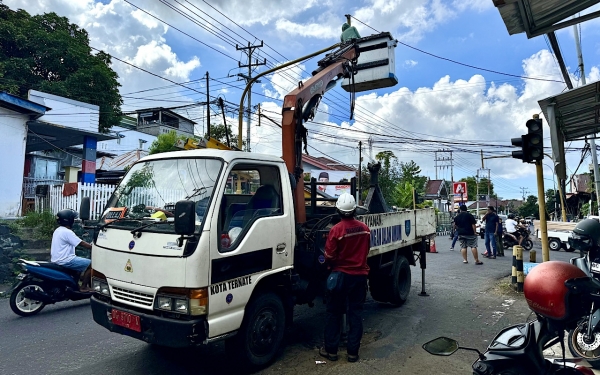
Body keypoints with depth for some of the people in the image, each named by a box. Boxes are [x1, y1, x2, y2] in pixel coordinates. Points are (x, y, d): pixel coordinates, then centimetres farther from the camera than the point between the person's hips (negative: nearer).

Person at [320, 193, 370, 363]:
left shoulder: (336, 230, -18)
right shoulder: (365, 229, -3)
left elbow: (329, 257, -13)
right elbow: (366, 251, 9)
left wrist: (331, 266, 8)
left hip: (340, 275, -3)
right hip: (360, 275, 4)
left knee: (334, 313, 10)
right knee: (355, 313, 11)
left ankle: (331, 350, 18)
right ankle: (353, 352, 16)